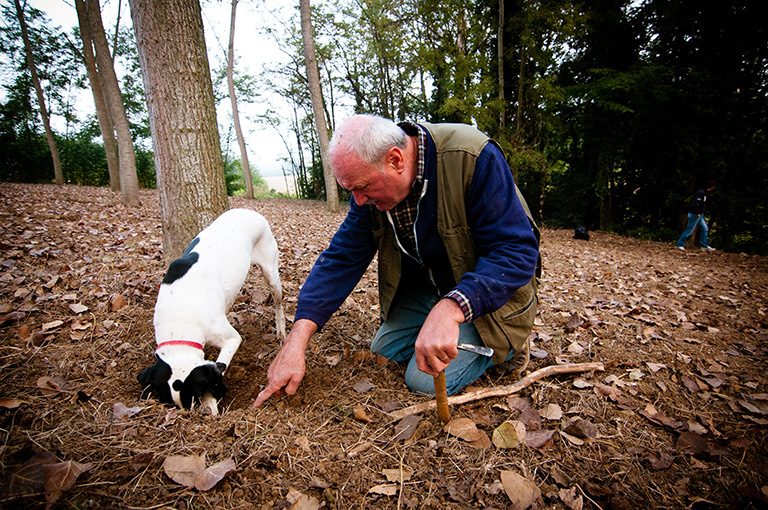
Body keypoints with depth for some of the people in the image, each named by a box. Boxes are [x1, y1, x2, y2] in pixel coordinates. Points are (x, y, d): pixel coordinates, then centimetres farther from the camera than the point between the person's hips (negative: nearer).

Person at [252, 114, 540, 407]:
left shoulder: (474, 158, -29)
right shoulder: (371, 179, -11)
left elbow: (517, 251, -31)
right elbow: (343, 257, -12)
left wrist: (450, 309, -46)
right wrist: (297, 339, -21)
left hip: (489, 292, -6)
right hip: (426, 284, 6)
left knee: (426, 381, -14)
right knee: (383, 352, 5)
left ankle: (505, 344, 7)